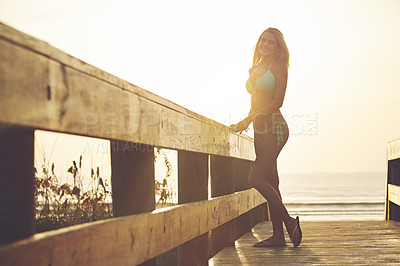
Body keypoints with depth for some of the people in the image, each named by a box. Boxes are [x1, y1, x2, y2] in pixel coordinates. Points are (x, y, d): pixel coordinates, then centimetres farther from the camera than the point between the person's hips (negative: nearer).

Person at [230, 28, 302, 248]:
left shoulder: (278, 67, -3)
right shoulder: (255, 69, 19)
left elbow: (277, 102, -12)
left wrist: (247, 120, -17)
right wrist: (244, 123, 8)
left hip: (275, 128, -8)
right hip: (260, 131, 8)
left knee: (256, 178, -16)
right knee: (270, 182, 5)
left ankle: (289, 221, -4)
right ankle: (278, 235, 7)